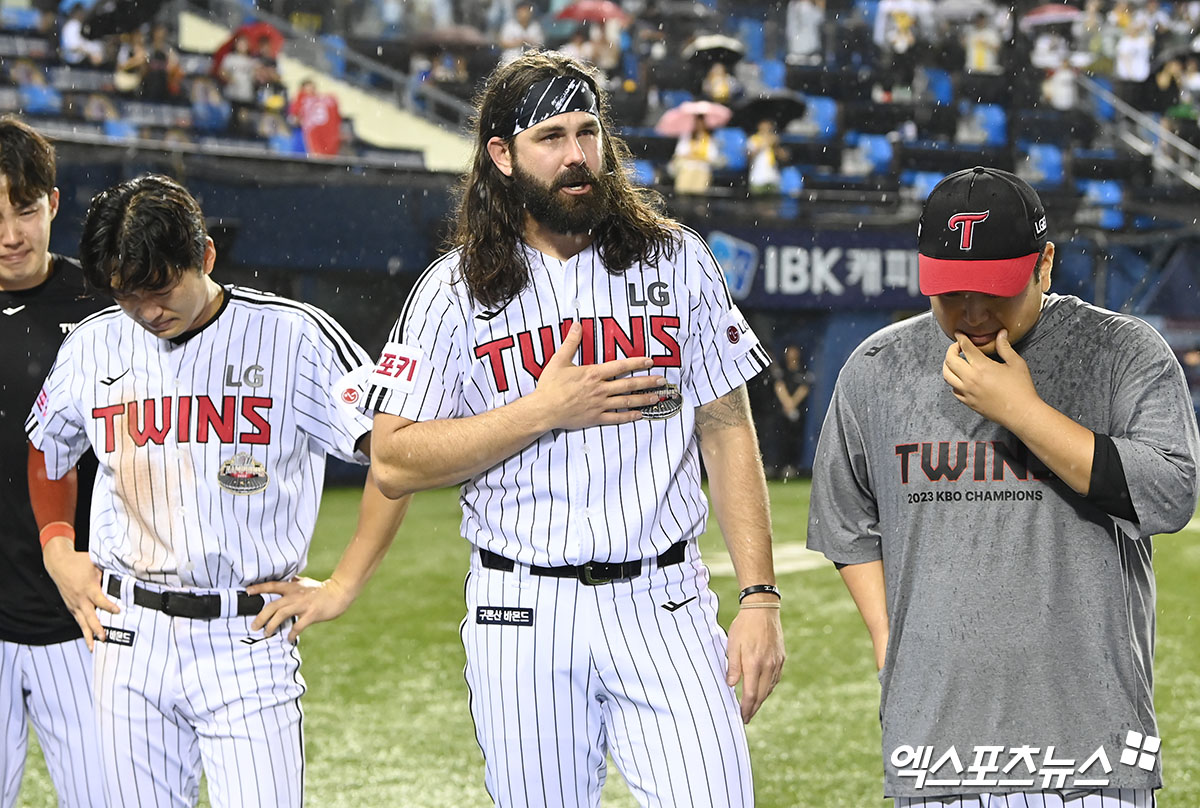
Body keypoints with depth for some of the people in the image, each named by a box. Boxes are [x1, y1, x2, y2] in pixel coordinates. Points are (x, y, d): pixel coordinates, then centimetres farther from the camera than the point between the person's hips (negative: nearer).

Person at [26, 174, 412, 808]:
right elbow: (46, 450, 26)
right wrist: (57, 551, 13)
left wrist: (341, 587, -9)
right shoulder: (92, 346, 6)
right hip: (128, 639, 4)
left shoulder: (293, 336, -6)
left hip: (247, 642, -4)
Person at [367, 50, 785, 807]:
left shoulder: (677, 260, 6)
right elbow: (394, 463, -5)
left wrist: (760, 599, -3)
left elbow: (729, 433, 6)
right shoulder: (455, 291, 1)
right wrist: (544, 412, -14)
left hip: (662, 604, 0)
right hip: (522, 612, 0)